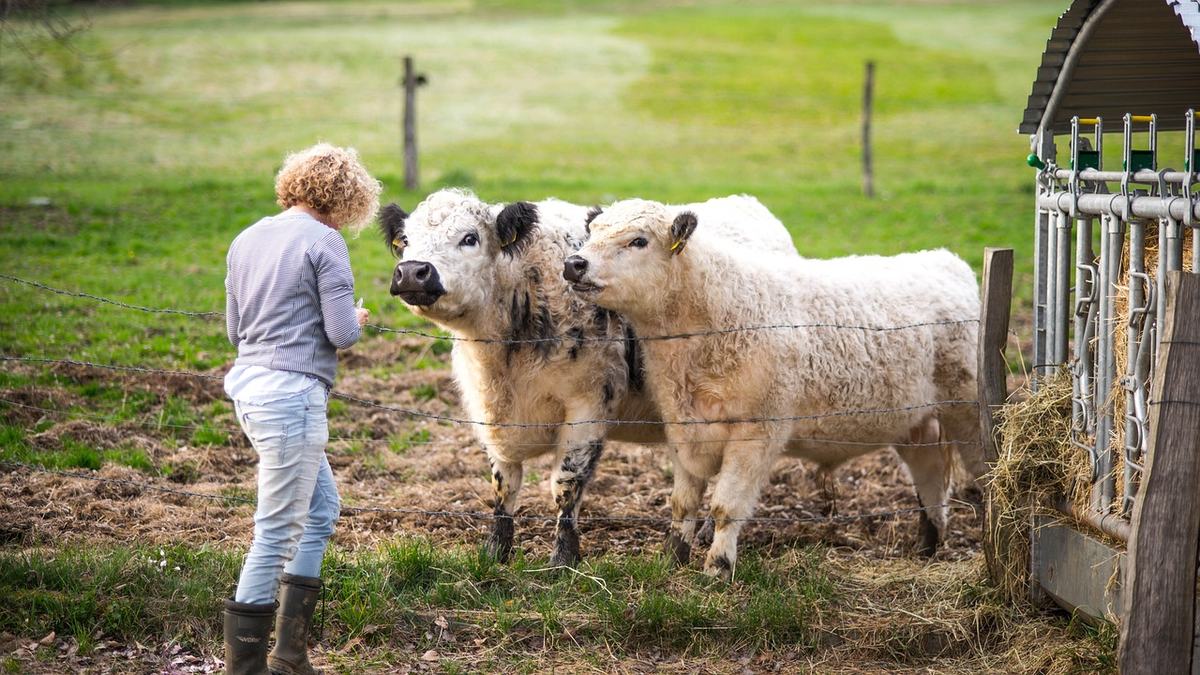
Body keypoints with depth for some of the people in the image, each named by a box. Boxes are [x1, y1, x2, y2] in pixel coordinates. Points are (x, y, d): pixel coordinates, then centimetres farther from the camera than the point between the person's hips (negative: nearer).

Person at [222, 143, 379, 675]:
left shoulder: (247, 240, 14)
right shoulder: (324, 242, -10)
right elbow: (342, 333, -13)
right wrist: (356, 320, 8)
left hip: (249, 385, 9)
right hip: (292, 393, -9)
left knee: (321, 510, 18)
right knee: (277, 531, -2)